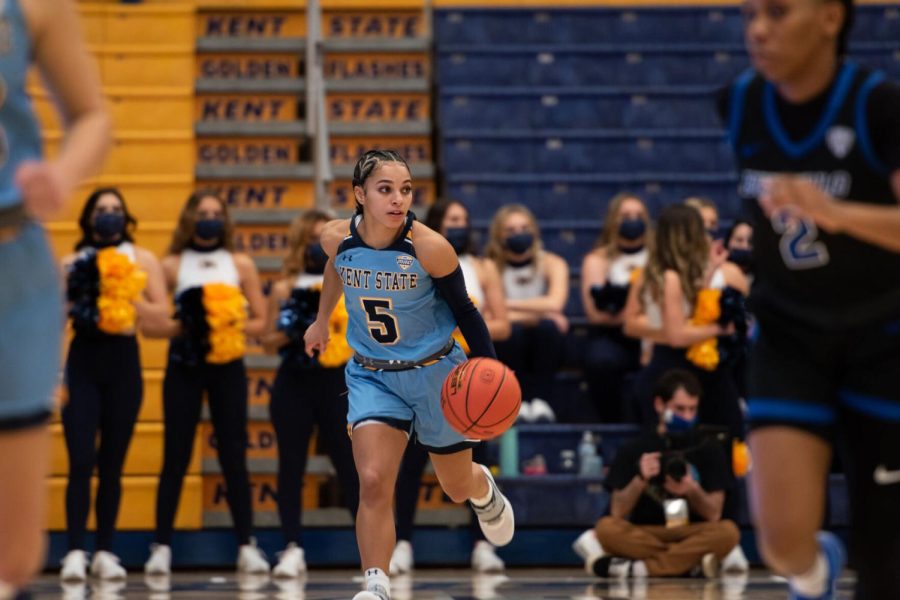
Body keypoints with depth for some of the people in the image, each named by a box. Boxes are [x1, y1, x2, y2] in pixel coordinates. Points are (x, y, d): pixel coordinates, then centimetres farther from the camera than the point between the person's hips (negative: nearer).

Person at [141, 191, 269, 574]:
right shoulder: (172, 265, 3)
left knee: (233, 457, 0)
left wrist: (232, 327, -13)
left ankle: (247, 547, 4)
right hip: (184, 367, -1)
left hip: (227, 366, 1)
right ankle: (161, 547, 2)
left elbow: (260, 321, 4)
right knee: (175, 458, -1)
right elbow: (151, 324, -1)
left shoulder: (240, 265, 6)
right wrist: (182, 327, -17)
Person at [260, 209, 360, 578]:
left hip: (334, 384, 0)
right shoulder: (284, 290, 3)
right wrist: (291, 331, -17)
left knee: (350, 463, 0)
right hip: (294, 385, 0)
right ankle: (293, 548, 8)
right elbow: (269, 342, 2)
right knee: (292, 465, 2)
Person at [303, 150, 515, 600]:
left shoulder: (430, 248, -24)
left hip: (435, 374, -1)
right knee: (373, 484, -19)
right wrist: (322, 320, 25)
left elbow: (464, 310, -11)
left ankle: (484, 492, 54)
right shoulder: (337, 238, -14)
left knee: (457, 487, 17)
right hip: (372, 376, 1)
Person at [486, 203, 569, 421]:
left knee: (547, 326, -31)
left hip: (544, 347, 1)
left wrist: (508, 305, -17)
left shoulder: (552, 264, -1)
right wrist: (538, 313, -18)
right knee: (511, 330, -33)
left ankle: (541, 399, -23)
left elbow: (554, 304, -19)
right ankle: (519, 401, -23)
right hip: (509, 347, -1)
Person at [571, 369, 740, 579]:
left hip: (692, 536, 1)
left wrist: (692, 490, -19)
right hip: (644, 536, -1)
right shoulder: (633, 451, 8)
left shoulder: (710, 451, 7)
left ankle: (637, 567, -30)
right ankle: (691, 561, -31)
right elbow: (617, 514, -1)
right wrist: (640, 480, -17)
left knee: (728, 531, -32)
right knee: (606, 528, -29)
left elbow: (713, 514, 0)